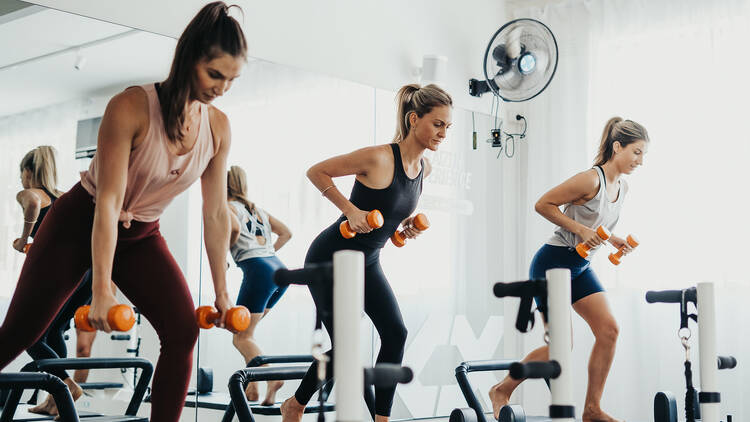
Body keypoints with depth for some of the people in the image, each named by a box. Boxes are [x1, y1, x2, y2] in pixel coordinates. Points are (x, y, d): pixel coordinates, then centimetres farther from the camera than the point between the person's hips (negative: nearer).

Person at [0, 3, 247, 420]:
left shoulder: (219, 128, -9)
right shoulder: (132, 107, -26)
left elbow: (216, 213, -2)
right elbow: (108, 202, -28)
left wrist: (222, 290, 0)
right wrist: (101, 289, -31)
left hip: (141, 236, 5)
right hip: (79, 225, -4)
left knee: (184, 330, -15)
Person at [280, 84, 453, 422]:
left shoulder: (424, 167, 1)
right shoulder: (379, 158, -23)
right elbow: (316, 172, -14)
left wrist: (406, 224, 2)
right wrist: (350, 210, -21)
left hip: (367, 263, 7)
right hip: (330, 259, -7)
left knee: (395, 333, -7)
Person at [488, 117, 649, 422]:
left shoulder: (622, 188, 8)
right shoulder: (591, 180, -19)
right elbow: (543, 204, -15)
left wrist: (613, 240, 4)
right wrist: (580, 230, -21)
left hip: (581, 267, 9)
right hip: (553, 262, -9)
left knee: (609, 330, -2)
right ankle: (501, 391, 8)